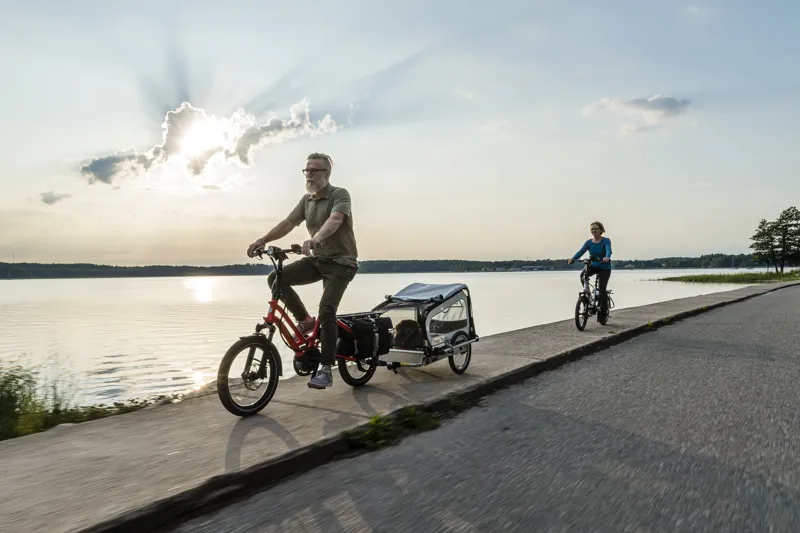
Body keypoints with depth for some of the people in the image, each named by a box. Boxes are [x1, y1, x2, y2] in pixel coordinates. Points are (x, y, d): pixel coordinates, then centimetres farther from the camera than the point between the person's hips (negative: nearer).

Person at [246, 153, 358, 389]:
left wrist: (315, 239, -52)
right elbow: (288, 223, 4)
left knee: (326, 310, -21)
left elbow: (335, 220, -33)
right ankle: (306, 321, 5)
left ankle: (326, 370, -12)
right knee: (276, 278, -12)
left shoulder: (340, 194, -14)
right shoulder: (306, 200, 9)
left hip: (341, 261, -7)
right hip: (317, 259, 7)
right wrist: (262, 241, -11)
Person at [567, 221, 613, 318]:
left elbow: (608, 250, -28)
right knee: (583, 275, -29)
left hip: (604, 267, -3)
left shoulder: (606, 241, -9)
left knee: (602, 289, -12)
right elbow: (581, 251, -14)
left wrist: (607, 257, -52)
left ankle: (603, 310, 3)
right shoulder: (589, 242, 1)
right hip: (593, 266, 3)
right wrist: (573, 258, -34)